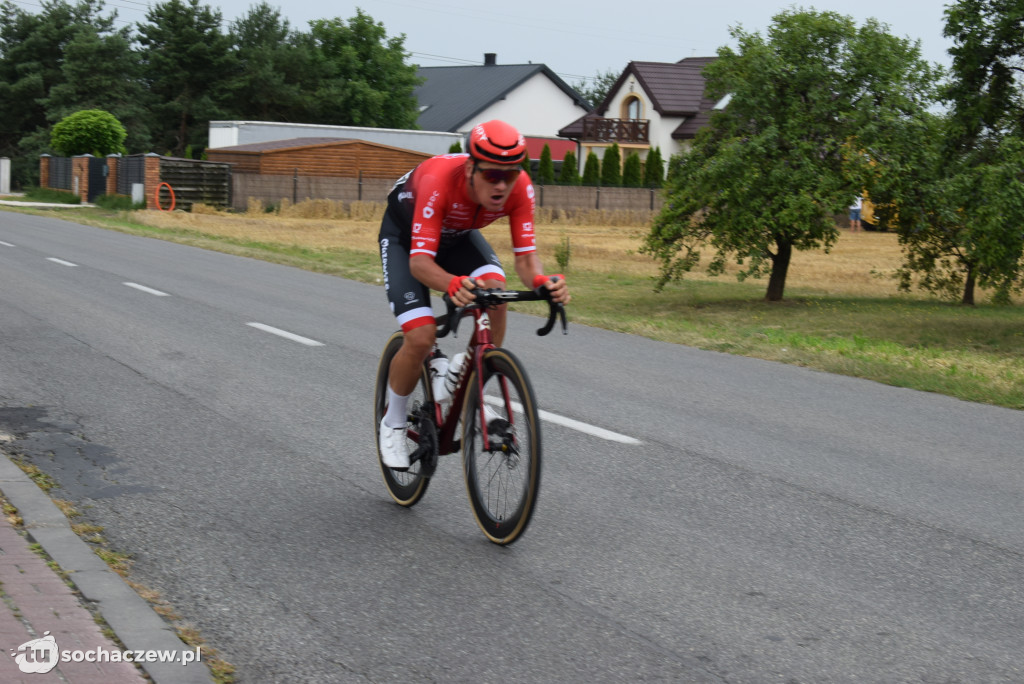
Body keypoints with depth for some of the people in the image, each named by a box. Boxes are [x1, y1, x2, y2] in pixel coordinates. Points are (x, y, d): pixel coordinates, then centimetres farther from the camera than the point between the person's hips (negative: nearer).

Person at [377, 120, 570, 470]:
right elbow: (419, 261, -44)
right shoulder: (439, 181, -41)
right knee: (421, 338, -19)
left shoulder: (520, 187, -29)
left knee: (494, 292, -28)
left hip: (458, 234, 4)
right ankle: (393, 424, 7)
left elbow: (525, 255, -27)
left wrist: (541, 281, -51)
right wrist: (453, 284, -64)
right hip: (405, 235, -4)